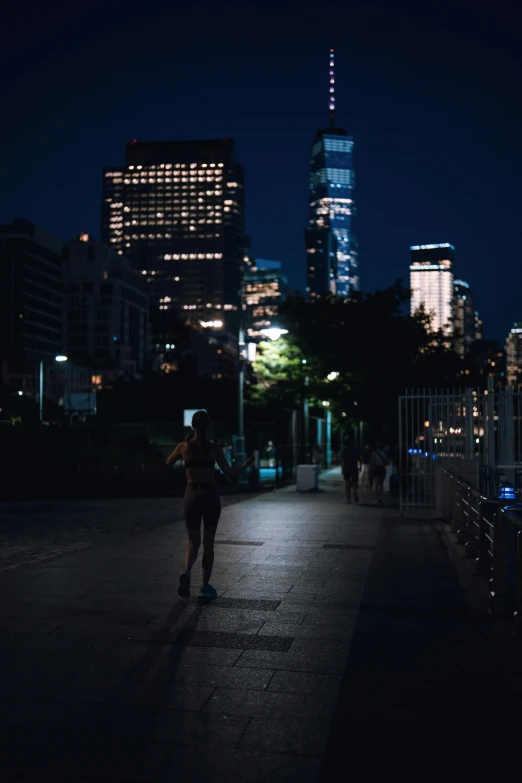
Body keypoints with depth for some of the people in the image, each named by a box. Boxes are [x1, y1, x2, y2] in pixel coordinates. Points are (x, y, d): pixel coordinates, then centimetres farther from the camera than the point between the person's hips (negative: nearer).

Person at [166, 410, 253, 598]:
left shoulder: (184, 446, -2)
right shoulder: (214, 448, -6)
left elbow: (168, 462, 16)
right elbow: (229, 472, -2)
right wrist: (246, 465, 15)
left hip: (192, 495, 1)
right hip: (211, 495, -1)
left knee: (193, 541, 12)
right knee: (208, 543, 11)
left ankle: (186, 572, -17)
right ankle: (205, 586, 15)